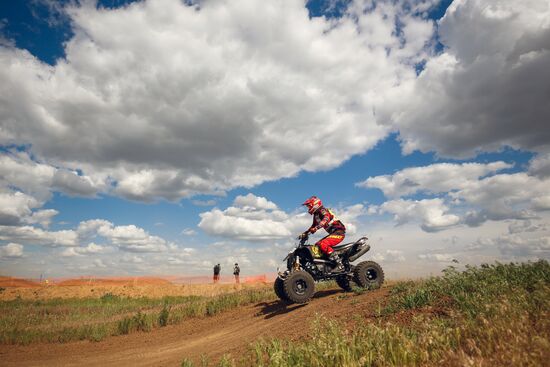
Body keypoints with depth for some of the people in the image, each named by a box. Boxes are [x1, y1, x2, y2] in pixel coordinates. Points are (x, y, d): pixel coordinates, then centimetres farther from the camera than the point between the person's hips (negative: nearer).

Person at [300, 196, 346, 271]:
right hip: (333, 233, 10)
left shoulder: (322, 210, -12)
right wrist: (304, 233, 20)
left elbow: (326, 219, -32)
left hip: (339, 231, -10)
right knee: (317, 245, 9)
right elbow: (313, 226, 29)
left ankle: (340, 265, -27)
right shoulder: (316, 215, 17)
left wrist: (316, 228, -43)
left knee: (323, 244, -27)